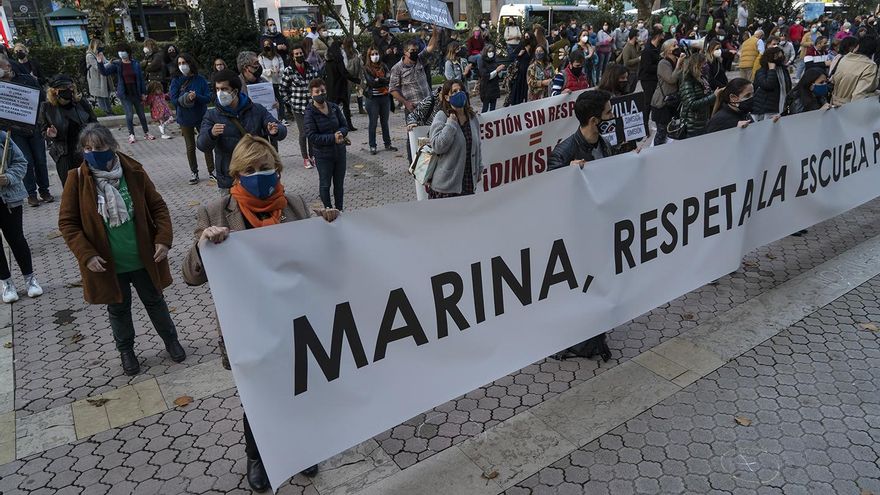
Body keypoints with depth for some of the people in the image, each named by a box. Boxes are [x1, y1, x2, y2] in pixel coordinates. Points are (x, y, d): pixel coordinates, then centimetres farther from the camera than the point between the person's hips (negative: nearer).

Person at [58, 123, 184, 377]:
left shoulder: (133, 172, -10)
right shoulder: (77, 179, -12)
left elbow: (158, 207, -3)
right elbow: (67, 222, -7)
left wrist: (163, 239, -14)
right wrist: (86, 255, -16)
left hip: (143, 258, 0)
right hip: (107, 264, 0)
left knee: (154, 301, 19)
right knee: (118, 309, 19)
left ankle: (171, 340, 41)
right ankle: (126, 350, 42)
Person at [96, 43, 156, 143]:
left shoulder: (136, 64, 1)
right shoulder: (116, 64, 0)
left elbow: (141, 78, 4)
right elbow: (105, 72, -9)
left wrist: (143, 93, 2)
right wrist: (100, 63, -27)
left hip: (136, 93, 1)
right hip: (125, 94, -1)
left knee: (141, 114, 9)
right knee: (129, 114, -6)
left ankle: (146, 133, 22)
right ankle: (131, 135, 6)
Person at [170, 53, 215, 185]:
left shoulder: (201, 80, -6)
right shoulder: (176, 81, -3)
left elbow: (209, 98, -10)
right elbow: (174, 99, -10)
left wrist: (196, 97, -27)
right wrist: (186, 98, -27)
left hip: (201, 117, -1)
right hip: (185, 119, 1)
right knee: (190, 147, 11)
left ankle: (211, 172, 14)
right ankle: (194, 173, 22)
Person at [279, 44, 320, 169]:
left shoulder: (311, 69, 4)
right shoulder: (289, 71, -5)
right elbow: (283, 89, 3)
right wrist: (290, 102, 0)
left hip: (312, 106, 3)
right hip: (298, 107, -3)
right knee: (303, 133, 0)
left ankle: (312, 156, 22)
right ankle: (305, 158, 14)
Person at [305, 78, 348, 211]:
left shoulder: (334, 107, 0)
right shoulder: (310, 112, -14)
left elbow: (344, 126, 4)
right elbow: (312, 136, -18)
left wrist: (340, 134, -20)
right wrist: (332, 138, -24)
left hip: (340, 151, 4)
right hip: (323, 154, -4)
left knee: (339, 182, 16)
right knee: (325, 184, 9)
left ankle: (339, 208, 32)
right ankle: (328, 210, 25)